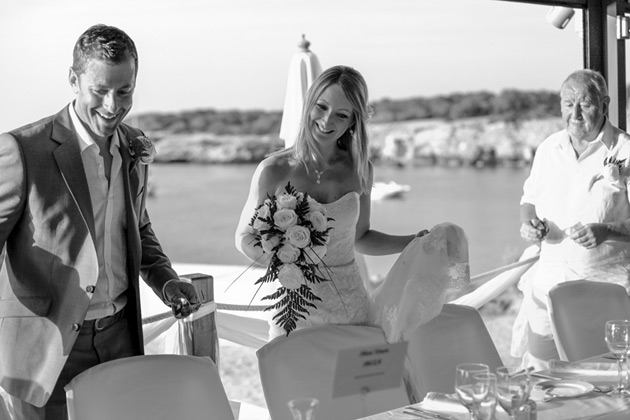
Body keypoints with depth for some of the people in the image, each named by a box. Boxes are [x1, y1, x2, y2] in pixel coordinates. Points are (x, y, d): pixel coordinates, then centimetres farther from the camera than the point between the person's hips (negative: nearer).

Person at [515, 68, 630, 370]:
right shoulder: (548, 149, 8)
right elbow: (530, 199, 20)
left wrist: (605, 231, -25)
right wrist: (529, 221, -2)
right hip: (550, 281, 4)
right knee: (536, 375, 4)